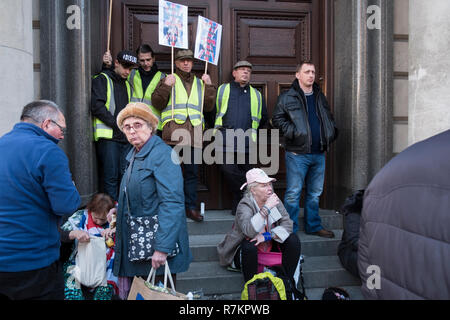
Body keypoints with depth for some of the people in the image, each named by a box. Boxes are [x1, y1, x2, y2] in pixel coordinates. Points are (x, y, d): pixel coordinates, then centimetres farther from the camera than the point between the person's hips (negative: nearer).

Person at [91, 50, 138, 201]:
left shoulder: (127, 84, 23)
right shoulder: (102, 79, 1)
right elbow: (97, 106, -12)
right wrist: (116, 124, -14)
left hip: (125, 137, 6)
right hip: (108, 137, -6)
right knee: (110, 177, -7)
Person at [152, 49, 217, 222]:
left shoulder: (199, 82, 23)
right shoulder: (168, 79, 13)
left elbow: (208, 106, 13)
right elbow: (157, 103, 2)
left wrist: (209, 86, 4)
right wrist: (166, 86, -9)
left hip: (194, 132, 3)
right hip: (174, 132, -3)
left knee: (192, 171, 6)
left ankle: (191, 207, 15)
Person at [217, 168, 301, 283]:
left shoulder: (274, 200, -7)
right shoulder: (244, 205, -22)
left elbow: (288, 224, -13)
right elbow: (249, 231, -39)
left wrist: (266, 236, -26)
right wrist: (266, 208, -41)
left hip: (271, 244, 5)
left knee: (293, 240, -18)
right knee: (249, 247, -36)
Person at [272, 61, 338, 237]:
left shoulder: (320, 97, 18)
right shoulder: (287, 97, -1)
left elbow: (329, 119, 27)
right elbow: (277, 119, -7)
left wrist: (330, 135, 11)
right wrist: (293, 133, -16)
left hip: (319, 154, 6)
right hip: (297, 153, -6)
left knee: (315, 193, 15)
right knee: (293, 193, -2)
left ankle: (313, 226, 28)